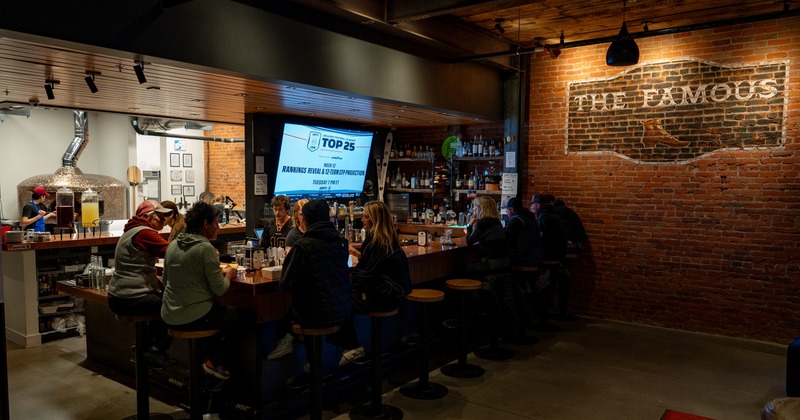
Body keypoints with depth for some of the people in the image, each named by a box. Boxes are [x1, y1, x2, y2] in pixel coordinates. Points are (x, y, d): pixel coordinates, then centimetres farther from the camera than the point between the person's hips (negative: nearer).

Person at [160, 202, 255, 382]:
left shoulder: (173, 245, 5)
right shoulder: (205, 248, -18)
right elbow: (219, 290, -17)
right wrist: (229, 275, 5)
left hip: (170, 317, 8)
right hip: (194, 318, -8)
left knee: (224, 310, 32)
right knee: (248, 315, 10)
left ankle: (210, 356, 28)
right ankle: (216, 362, 15)